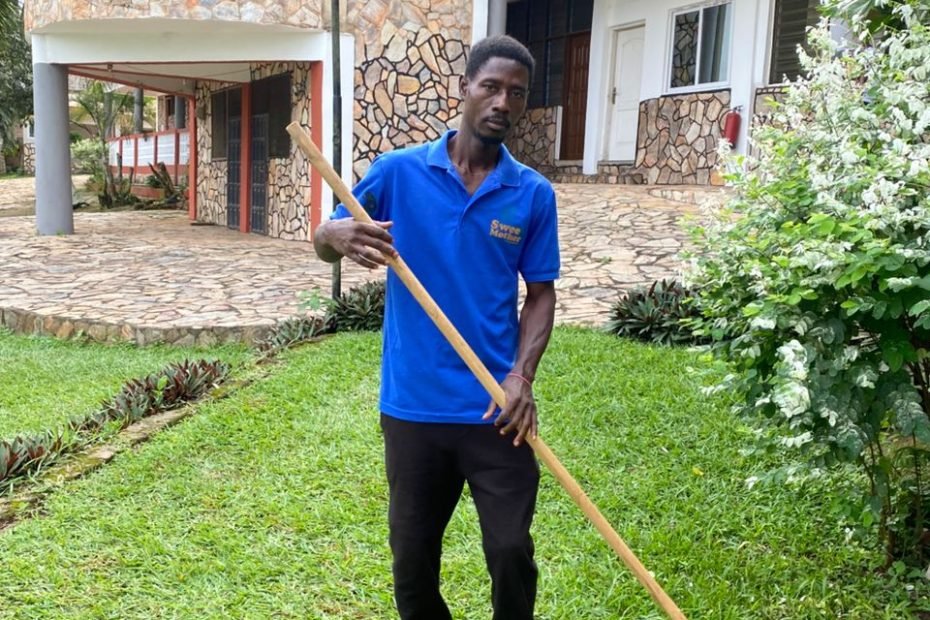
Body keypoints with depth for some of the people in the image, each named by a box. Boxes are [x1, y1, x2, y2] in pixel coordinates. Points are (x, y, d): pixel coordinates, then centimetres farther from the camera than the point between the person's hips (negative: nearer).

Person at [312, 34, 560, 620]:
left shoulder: (534, 193, 0)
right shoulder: (399, 170, -3)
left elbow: (541, 293, 4)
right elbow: (323, 240, 2)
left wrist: (522, 378, -12)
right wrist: (340, 236, -23)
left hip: (495, 409, 0)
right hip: (412, 405, 1)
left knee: (512, 550, 4)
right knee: (412, 556, 15)